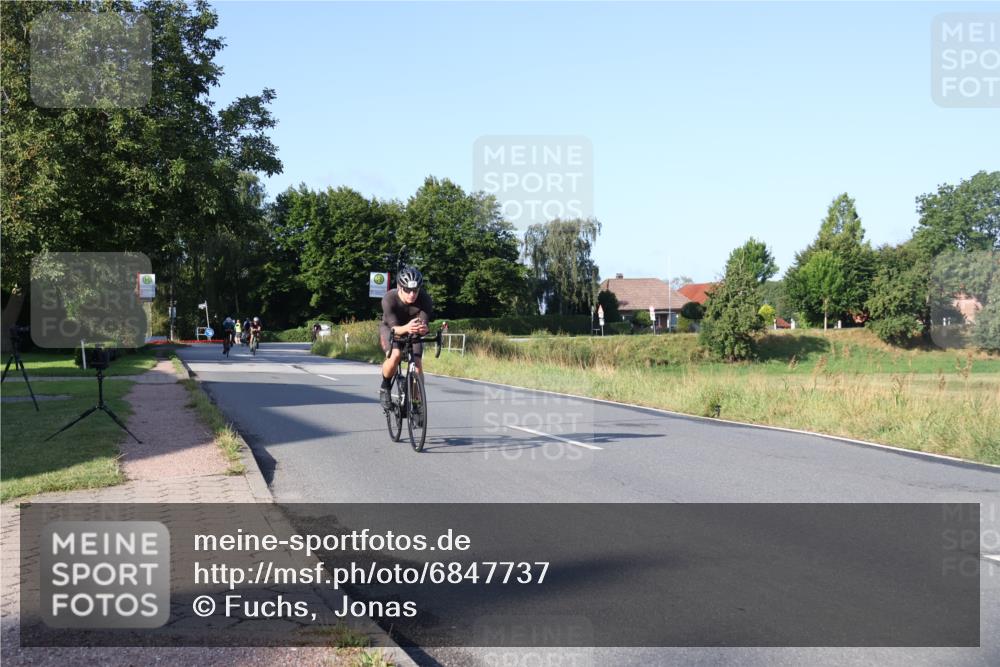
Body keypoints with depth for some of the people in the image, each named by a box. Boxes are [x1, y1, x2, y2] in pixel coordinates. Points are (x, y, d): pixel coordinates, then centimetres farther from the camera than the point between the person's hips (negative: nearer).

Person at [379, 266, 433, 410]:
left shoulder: (425, 299, -29)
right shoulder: (389, 299, -33)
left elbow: (424, 323, -33)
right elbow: (394, 328, -38)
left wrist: (422, 328, -59)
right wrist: (406, 328, -61)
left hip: (413, 332, 2)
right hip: (390, 328, -2)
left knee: (417, 365, -16)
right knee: (395, 355, -31)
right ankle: (385, 388, -6)